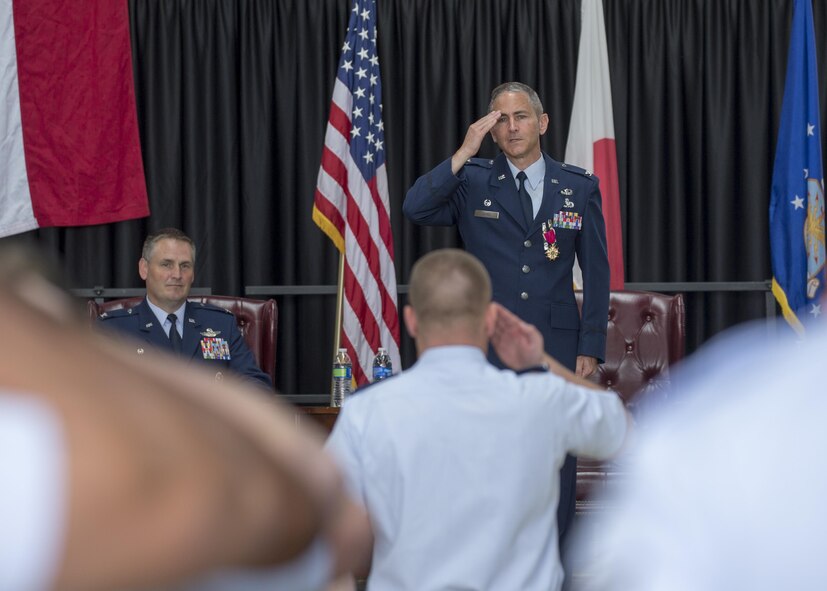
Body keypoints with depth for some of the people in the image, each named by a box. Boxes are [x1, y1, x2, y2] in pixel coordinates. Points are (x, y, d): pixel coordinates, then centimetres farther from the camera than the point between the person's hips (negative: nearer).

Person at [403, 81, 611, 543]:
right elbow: (415, 209, -14)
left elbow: (597, 272, 6)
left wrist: (591, 347, 0)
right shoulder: (471, 181, 4)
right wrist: (464, 153, -18)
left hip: (556, 342, 1)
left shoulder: (580, 187, 6)